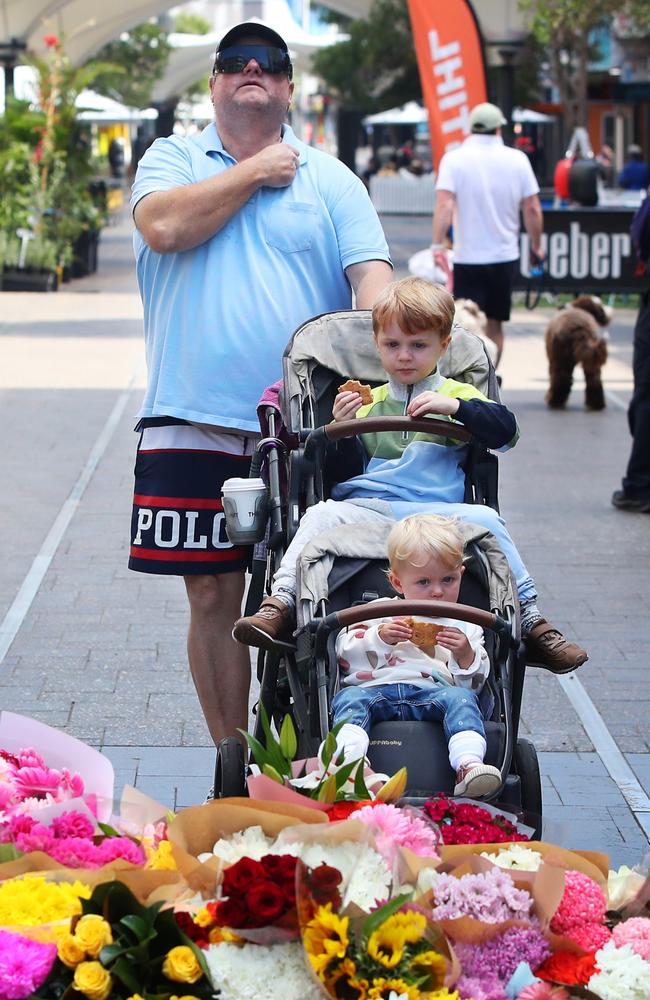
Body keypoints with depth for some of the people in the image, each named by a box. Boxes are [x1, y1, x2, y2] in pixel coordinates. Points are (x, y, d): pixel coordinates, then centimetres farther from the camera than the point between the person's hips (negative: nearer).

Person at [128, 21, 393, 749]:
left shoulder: (331, 179, 10)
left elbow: (371, 277, -1)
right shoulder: (173, 158, 9)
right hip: (195, 424, 0)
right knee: (212, 596, 4)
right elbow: (162, 227, -12)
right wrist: (255, 172, -3)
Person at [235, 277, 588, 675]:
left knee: (484, 518, -27)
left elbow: (506, 429, -2)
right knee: (321, 515, -25)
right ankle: (280, 604, -28)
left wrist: (455, 407, -17)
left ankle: (531, 621, -22)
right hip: (367, 509, 2)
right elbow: (345, 470, 15)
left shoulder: (457, 395, 16)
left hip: (437, 512, -2)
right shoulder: (366, 403, 22)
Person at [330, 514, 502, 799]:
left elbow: (474, 682, 17)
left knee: (460, 698, -30)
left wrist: (466, 655, -4)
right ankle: (348, 759, -57)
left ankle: (469, 767, -53)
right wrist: (380, 637, -3)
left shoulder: (464, 626, 25)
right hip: (375, 687, 0)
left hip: (432, 693, 0)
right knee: (351, 698, -30)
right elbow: (344, 653, 12)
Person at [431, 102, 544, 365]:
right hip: (505, 255, 3)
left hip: (468, 257, -2)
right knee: (494, 324, 14)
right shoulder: (517, 159, 1)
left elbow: (444, 205, -17)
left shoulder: (454, 159, -5)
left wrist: (437, 246, -21)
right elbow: (532, 209, 1)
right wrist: (536, 246, 13)